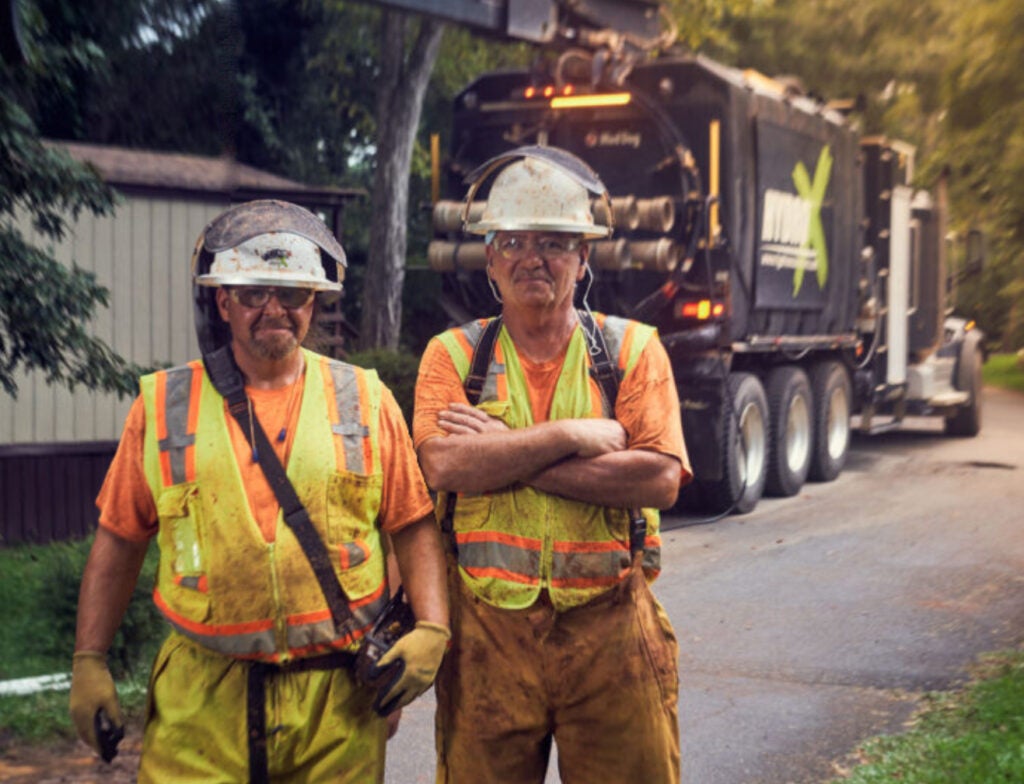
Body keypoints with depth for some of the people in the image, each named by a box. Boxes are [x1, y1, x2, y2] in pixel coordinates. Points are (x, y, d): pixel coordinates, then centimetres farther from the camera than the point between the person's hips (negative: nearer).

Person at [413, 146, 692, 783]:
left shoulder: (632, 349, 4)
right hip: (489, 631, 0)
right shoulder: (454, 354, 4)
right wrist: (572, 435, -14)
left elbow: (661, 478, -11)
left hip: (611, 631, 0)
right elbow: (444, 465, -13)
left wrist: (510, 456, -12)